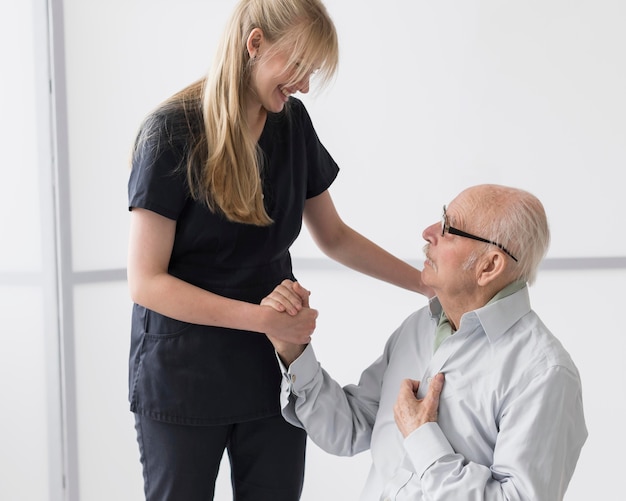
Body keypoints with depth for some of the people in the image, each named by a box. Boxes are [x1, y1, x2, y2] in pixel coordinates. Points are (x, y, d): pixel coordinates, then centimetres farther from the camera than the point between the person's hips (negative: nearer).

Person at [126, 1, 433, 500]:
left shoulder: (292, 123, 3)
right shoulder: (174, 133, -14)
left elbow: (334, 237, 15)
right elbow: (146, 282, -17)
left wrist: (427, 283, 7)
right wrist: (259, 317, -24)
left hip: (272, 373, 5)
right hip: (183, 379, -5)